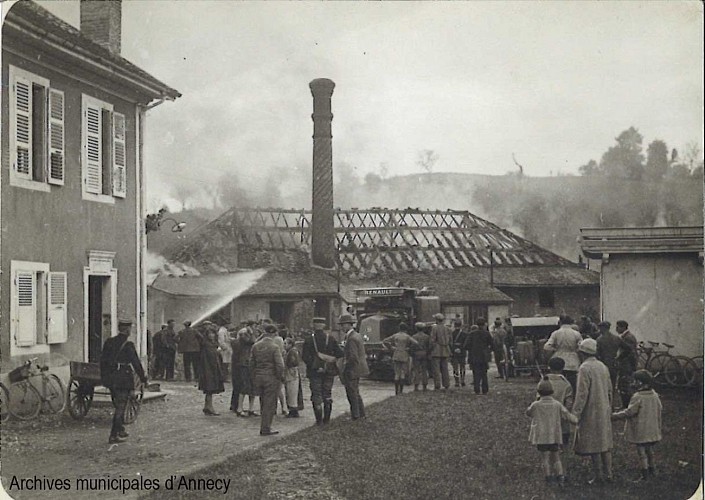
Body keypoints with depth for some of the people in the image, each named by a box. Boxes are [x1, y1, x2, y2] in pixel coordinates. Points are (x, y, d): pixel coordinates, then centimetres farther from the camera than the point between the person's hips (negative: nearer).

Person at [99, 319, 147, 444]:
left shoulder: (109, 342, 5)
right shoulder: (128, 345, -15)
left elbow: (102, 360, 11)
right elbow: (136, 363, -14)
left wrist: (104, 377, 19)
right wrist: (143, 377, -4)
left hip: (110, 379, 7)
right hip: (123, 380, -7)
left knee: (118, 405, 20)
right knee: (120, 407, 0)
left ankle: (121, 431, 30)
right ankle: (113, 436, -1)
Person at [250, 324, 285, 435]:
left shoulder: (255, 346, 4)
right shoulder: (274, 347, -13)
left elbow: (251, 364, 8)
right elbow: (279, 365, -16)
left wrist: (254, 378, 16)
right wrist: (281, 378, -2)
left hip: (258, 377, 6)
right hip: (271, 377, -6)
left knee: (263, 404, 16)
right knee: (269, 404, 3)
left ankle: (264, 427, 23)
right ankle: (265, 429, 6)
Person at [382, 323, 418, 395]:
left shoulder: (395, 336, 4)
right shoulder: (407, 336, -5)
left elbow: (384, 341, 2)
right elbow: (415, 343, -17)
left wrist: (391, 348, 4)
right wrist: (408, 349, -4)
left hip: (396, 356, 3)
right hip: (404, 356, -3)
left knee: (397, 374, 8)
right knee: (403, 374, 3)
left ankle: (396, 391, 6)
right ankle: (401, 390, -5)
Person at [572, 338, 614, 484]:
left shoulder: (585, 368, -16)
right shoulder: (603, 366, 9)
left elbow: (582, 394, -20)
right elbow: (609, 391, 15)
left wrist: (576, 413, -16)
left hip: (591, 413, -8)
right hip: (604, 412, 8)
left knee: (593, 445, 0)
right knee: (605, 442, 14)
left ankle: (598, 476, 3)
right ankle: (608, 474, 17)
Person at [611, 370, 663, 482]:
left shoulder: (637, 397, -21)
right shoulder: (655, 395, 0)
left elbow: (628, 412, -20)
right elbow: (660, 408, 11)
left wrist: (614, 416, -13)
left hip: (640, 431, -7)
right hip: (652, 430, 7)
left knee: (642, 452, 1)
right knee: (650, 450, 22)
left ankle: (644, 474, 4)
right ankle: (651, 469, 34)